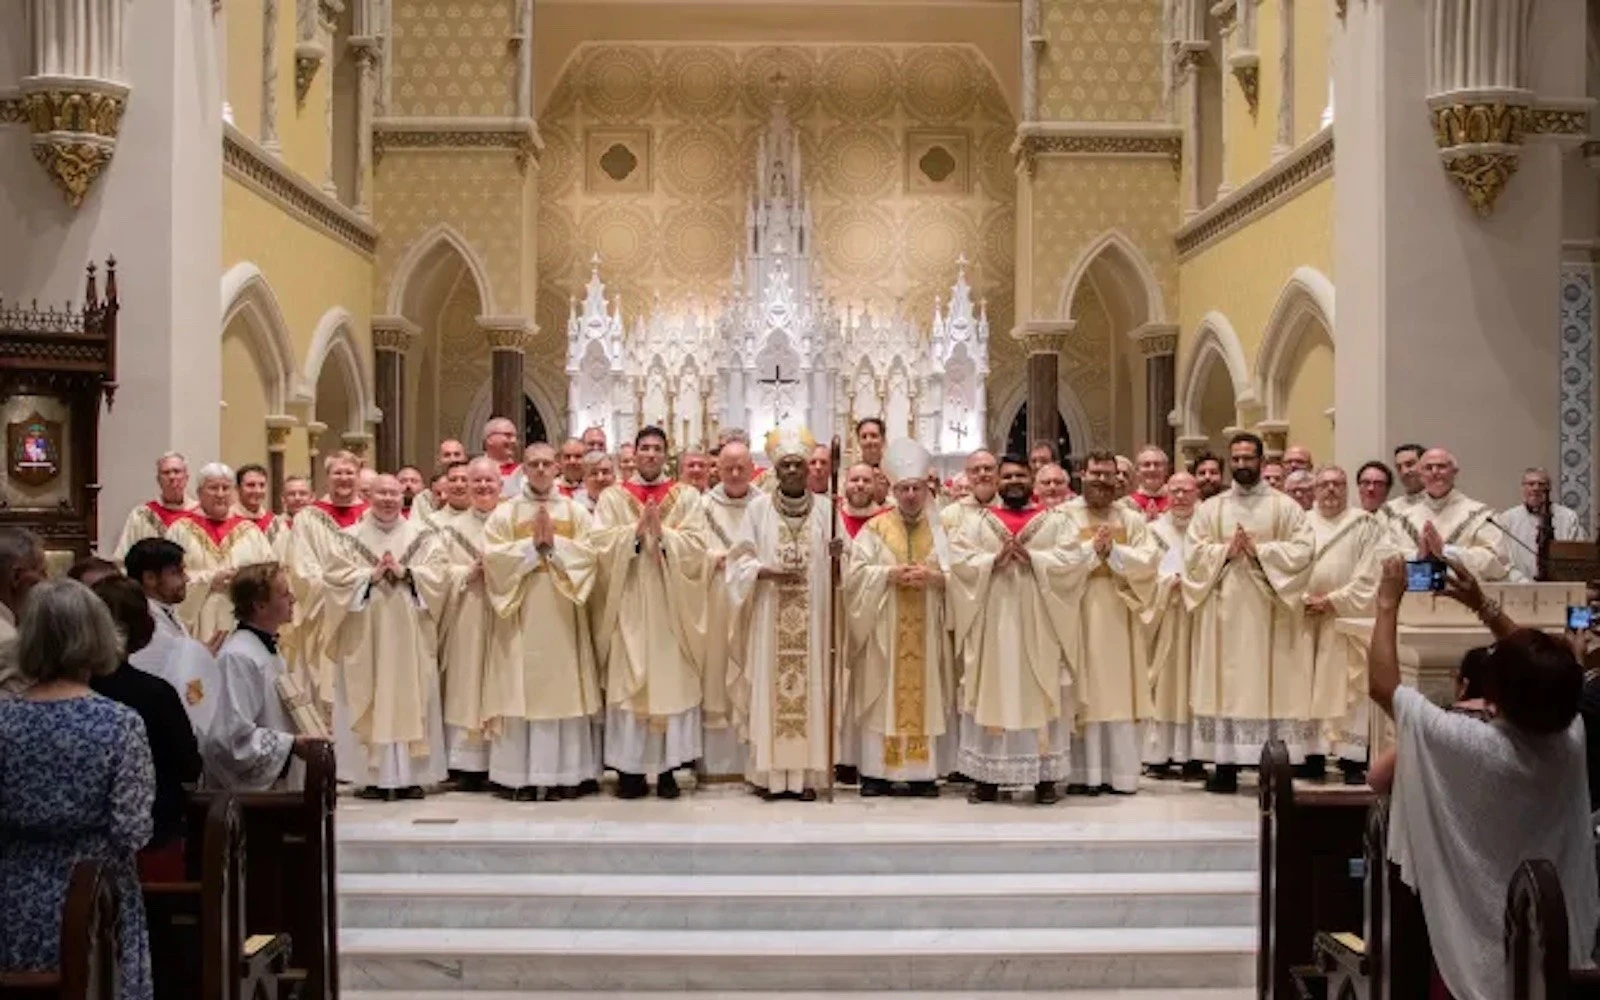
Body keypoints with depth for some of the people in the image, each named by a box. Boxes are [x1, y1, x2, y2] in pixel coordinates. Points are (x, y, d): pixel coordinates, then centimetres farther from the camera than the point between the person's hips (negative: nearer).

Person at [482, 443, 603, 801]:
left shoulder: (577, 512, 10)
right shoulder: (504, 513, 6)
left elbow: (588, 553, -3)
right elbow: (494, 557, -6)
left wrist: (554, 544, -13)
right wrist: (534, 546, -12)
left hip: (562, 616, 1)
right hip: (521, 617, -1)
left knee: (564, 689, 0)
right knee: (522, 690, -2)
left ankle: (566, 774, 4)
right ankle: (520, 776, 1)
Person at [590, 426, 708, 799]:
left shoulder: (687, 497, 8)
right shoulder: (612, 497, 9)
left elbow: (696, 545, -4)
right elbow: (601, 543, -4)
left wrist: (662, 533, -16)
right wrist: (637, 530, -15)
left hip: (671, 605, 0)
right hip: (628, 605, 0)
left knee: (671, 680, -1)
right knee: (628, 681, -2)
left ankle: (668, 767, 4)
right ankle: (630, 768, 2)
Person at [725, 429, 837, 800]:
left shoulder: (825, 507, 7)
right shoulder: (759, 507, 3)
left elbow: (834, 560, 9)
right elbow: (739, 561, 1)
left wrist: (835, 556, -13)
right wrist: (769, 571, -15)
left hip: (811, 617, 1)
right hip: (769, 618, -1)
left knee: (810, 689, 0)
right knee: (769, 688, -2)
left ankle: (806, 774, 6)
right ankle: (770, 773, 5)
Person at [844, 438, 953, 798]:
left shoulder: (939, 528, 8)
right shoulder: (875, 529, 5)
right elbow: (856, 573, -3)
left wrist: (932, 576, -15)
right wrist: (890, 574, -16)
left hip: (925, 630, 1)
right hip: (885, 629, -1)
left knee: (924, 692, 1)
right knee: (882, 695, -2)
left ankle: (923, 772, 7)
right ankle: (876, 771, 3)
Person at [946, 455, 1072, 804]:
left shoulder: (1054, 521, 8)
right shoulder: (976, 520, 10)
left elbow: (1067, 561, -4)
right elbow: (958, 559, -3)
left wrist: (1030, 557, -16)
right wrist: (994, 560, -16)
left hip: (1037, 623, 0)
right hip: (991, 623, 1)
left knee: (1039, 694, 0)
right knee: (990, 694, 2)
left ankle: (1045, 775, 6)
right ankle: (987, 775, 6)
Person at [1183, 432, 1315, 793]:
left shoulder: (1285, 507, 6)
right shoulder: (1210, 508, 12)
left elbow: (1304, 549, -5)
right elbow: (1191, 552, 4)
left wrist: (1260, 550, -13)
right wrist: (1225, 550, -11)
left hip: (1267, 611, -2)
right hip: (1224, 611, 2)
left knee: (1269, 680, -3)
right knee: (1225, 682, 0)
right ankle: (1226, 765, 3)